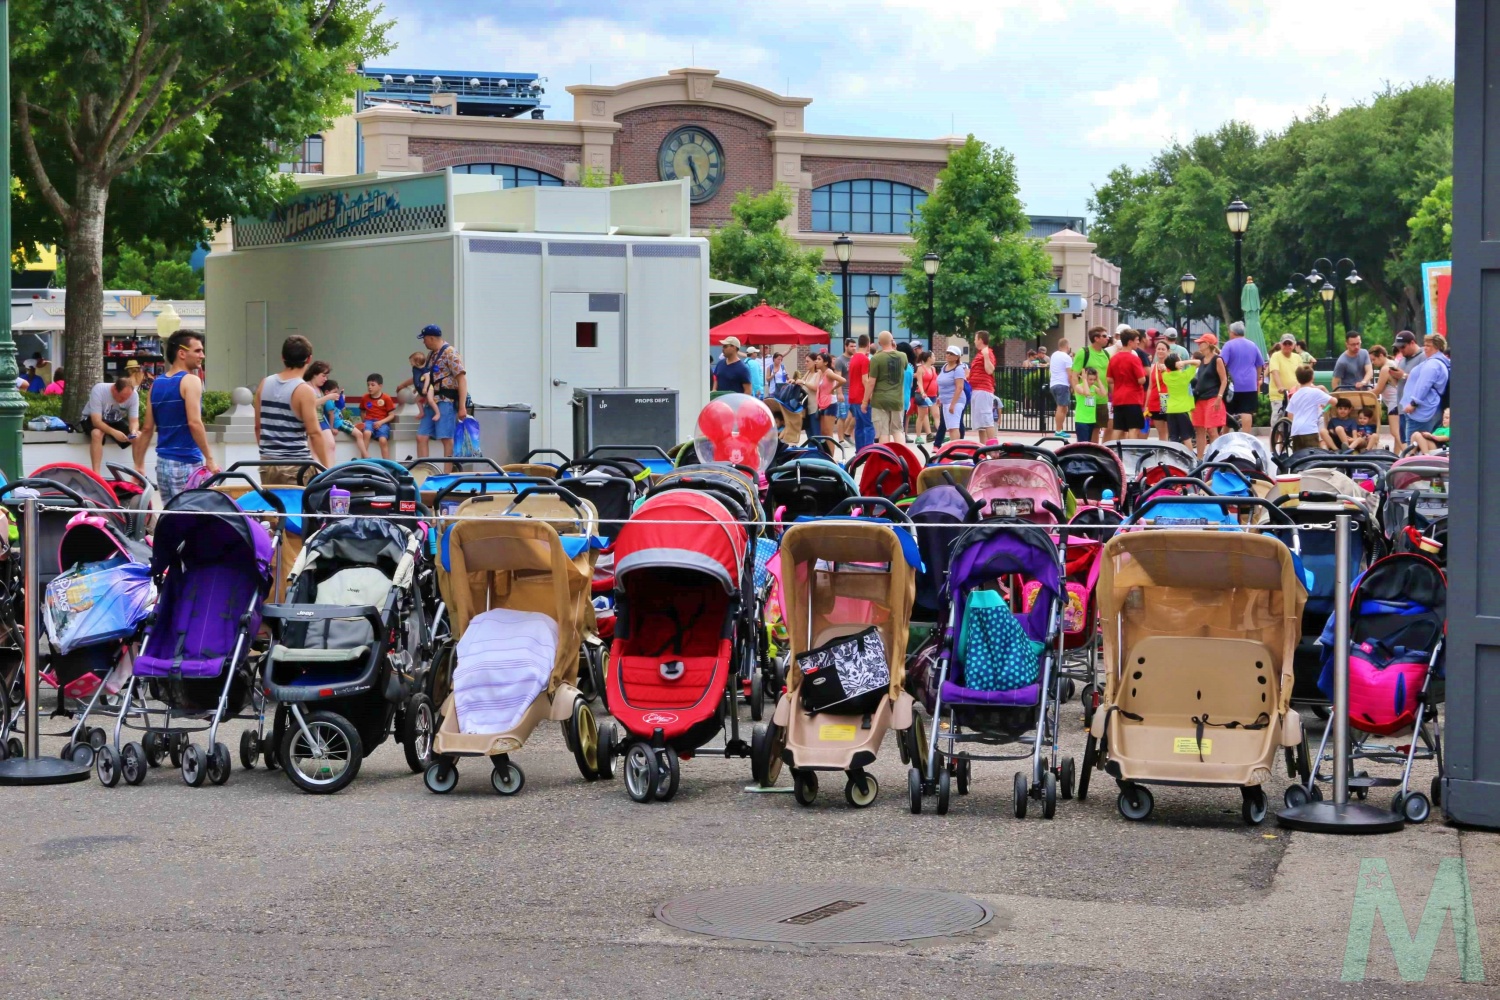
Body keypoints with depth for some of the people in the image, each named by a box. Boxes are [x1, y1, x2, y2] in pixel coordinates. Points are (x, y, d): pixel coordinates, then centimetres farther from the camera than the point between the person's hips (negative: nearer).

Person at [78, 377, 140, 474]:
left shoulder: (133, 395, -21)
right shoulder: (99, 390, -31)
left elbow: (134, 421, -15)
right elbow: (96, 420, -34)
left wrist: (133, 431, -39)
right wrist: (114, 432, -50)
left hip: (116, 421, 4)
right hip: (92, 419, -4)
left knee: (139, 436, -19)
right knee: (97, 433, -37)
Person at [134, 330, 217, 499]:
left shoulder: (157, 383, 13)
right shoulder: (190, 380, -8)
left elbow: (147, 428, 14)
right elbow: (194, 423, -18)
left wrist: (139, 466, 18)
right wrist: (209, 459, -16)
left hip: (163, 461, 7)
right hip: (186, 463, -7)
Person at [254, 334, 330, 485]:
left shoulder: (264, 384, 7)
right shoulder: (304, 391, -11)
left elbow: (258, 426, 13)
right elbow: (314, 433, -14)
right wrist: (327, 468, -9)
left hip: (267, 462, 6)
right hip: (296, 464, -6)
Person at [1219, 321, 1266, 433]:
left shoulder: (1229, 345, -4)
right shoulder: (1253, 345, 11)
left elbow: (1222, 363, -13)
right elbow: (1260, 365, 17)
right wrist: (1257, 381, 26)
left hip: (1233, 385, -3)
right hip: (1250, 385, 3)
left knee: (1228, 413, 6)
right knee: (1247, 412, -3)